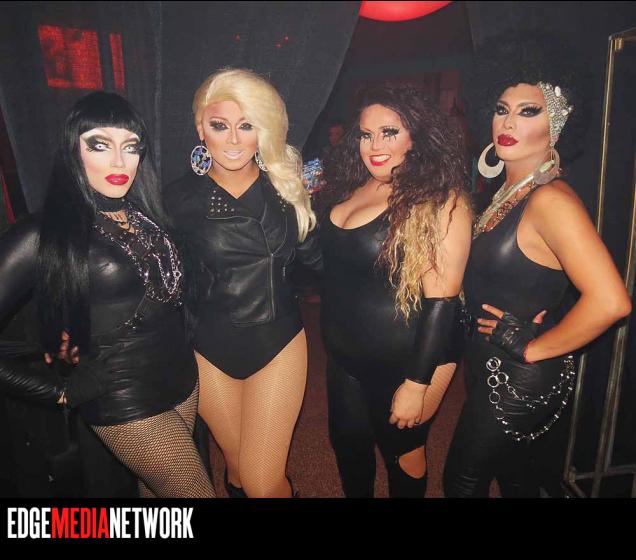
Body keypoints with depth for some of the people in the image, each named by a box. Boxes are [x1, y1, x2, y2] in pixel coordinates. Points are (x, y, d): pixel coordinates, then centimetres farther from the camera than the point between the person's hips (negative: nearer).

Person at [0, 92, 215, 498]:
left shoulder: (146, 215, 1)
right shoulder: (43, 236, -16)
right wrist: (58, 392, -10)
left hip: (183, 381, 5)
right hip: (127, 405, -5)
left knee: (156, 486, 24)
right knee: (197, 492, 9)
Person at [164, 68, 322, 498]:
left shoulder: (287, 187, -3)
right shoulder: (181, 197, -6)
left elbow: (315, 257, 2)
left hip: (277, 342, 0)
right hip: (209, 349, 1)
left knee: (262, 481, 1)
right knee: (238, 466, 17)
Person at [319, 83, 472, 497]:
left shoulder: (441, 201, -19)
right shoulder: (354, 188, 3)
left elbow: (441, 299, -20)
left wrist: (417, 383, -19)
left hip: (402, 361, -7)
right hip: (345, 354, 7)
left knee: (402, 450, 17)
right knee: (347, 444, 23)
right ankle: (357, 492, 51)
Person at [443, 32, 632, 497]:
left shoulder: (550, 198, -23)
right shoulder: (508, 190, 5)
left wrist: (533, 348, -20)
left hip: (520, 380, -8)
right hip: (493, 368, 8)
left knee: (463, 482, 11)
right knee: (514, 476, 26)